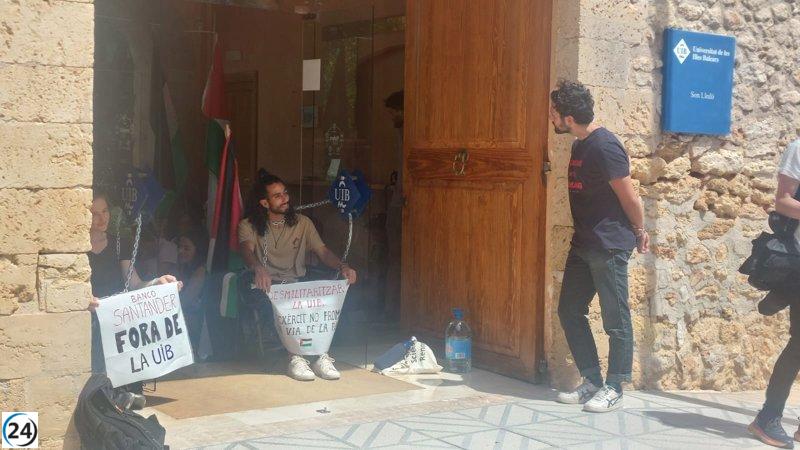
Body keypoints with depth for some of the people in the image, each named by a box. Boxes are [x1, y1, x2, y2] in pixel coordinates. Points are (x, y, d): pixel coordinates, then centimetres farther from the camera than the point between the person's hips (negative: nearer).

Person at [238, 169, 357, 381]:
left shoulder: (302, 223, 15)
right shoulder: (249, 226, 5)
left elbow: (322, 251, 4)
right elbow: (247, 250, -16)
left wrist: (342, 266, -18)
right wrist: (258, 268, -40)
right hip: (267, 286, -3)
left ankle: (321, 355, -29)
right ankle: (295, 356, -36)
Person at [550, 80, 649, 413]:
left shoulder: (603, 147, -19)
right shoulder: (580, 145, 11)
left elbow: (629, 196, -15)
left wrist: (639, 231, -2)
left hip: (610, 246, -10)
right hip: (583, 245, 10)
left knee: (615, 320, 1)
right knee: (570, 312, 11)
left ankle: (614, 390, 11)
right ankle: (592, 382, 20)